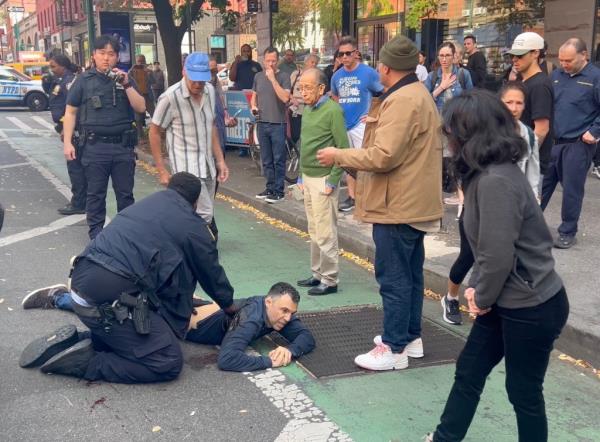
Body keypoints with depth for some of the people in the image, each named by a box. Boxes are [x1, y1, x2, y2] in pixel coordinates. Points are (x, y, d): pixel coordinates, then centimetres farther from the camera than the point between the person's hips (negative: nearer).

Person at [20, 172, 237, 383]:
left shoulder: (146, 204, 23)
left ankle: (73, 344, 12)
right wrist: (228, 305, 35)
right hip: (110, 301, -8)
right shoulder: (193, 226, 2)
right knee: (169, 363, 0)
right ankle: (84, 362, -6)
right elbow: (212, 273, 16)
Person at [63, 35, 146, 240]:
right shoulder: (84, 80, 3)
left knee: (125, 193, 8)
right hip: (95, 146, -1)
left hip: (123, 145, 2)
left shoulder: (125, 79, 9)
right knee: (96, 193, 6)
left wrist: (126, 85, -11)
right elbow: (70, 112, 5)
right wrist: (68, 142, -3)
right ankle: (96, 232, 16)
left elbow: (141, 107, 1)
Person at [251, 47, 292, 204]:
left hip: (278, 124, -5)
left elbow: (285, 98, -19)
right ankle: (270, 188, 22)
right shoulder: (258, 76, 9)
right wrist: (253, 106, 0)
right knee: (266, 160, 12)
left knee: (278, 160, -1)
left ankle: (279, 191, 5)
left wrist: (272, 79, -19)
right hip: (262, 123, 5)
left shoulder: (283, 76, -6)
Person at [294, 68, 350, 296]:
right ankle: (317, 274, 24)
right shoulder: (307, 110, 12)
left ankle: (329, 280, 7)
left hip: (323, 179, -8)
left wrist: (333, 181, -16)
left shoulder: (332, 110, -13)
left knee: (325, 233, -2)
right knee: (314, 231, 14)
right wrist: (301, 175, 16)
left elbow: (343, 148, -14)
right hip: (308, 178, 8)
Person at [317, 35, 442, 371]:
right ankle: (410, 336, 29)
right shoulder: (419, 94, 15)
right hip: (415, 201, 11)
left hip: (398, 205, -11)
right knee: (410, 273, 17)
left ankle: (394, 348, 5)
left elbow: (384, 155, -25)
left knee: (394, 277, -3)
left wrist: (339, 156, -13)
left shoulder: (402, 100, -19)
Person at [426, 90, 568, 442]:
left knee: (524, 391, 9)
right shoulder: (487, 172, 5)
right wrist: (476, 287, 3)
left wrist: (483, 297, -9)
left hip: (531, 307, -9)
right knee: (468, 372, 17)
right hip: (506, 300, 9)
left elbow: (498, 255, -25)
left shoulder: (496, 181, -26)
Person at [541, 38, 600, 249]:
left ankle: (567, 233, 16)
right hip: (551, 142, 5)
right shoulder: (556, 75, 8)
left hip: (578, 145, -5)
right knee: (541, 184, 11)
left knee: (571, 189, 3)